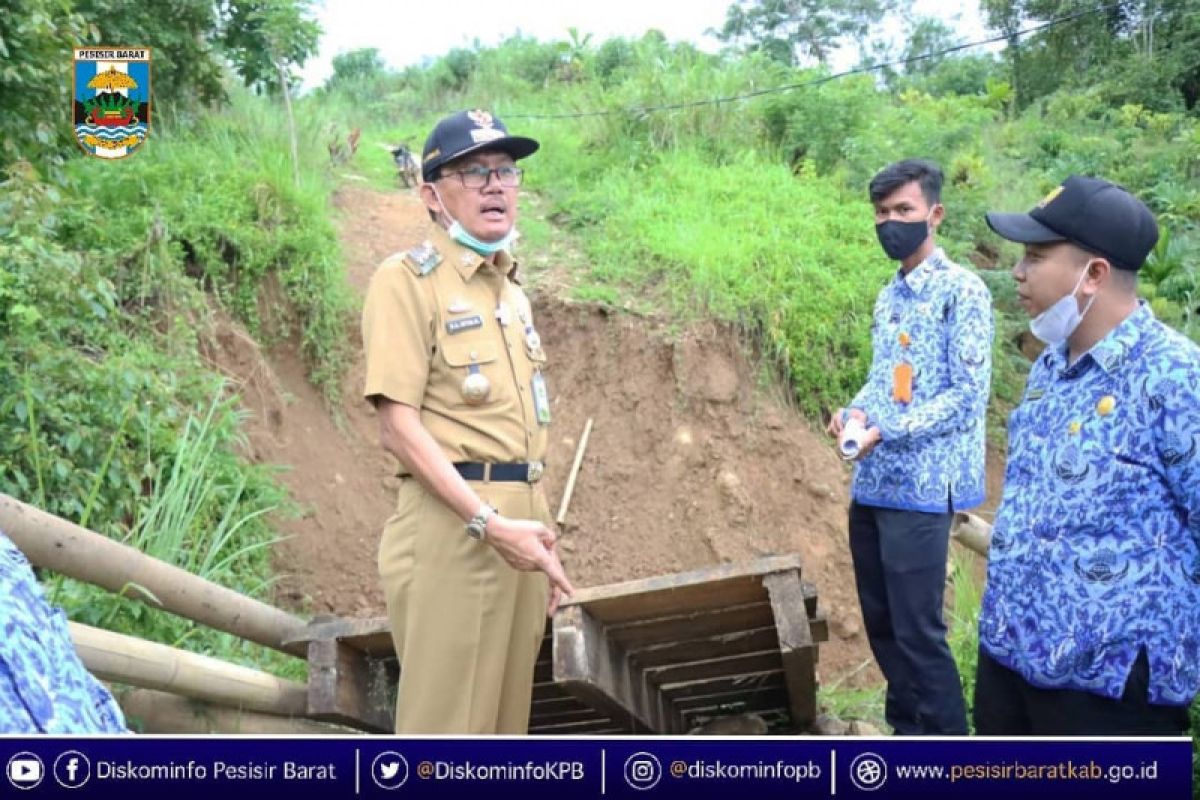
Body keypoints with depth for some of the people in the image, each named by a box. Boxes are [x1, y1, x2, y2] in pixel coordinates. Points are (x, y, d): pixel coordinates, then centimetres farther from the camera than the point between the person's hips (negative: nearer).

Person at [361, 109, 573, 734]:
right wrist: (489, 523, -20)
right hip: (453, 524, -8)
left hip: (518, 521, 8)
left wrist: (541, 535, 16)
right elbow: (399, 427, -14)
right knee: (446, 717, -2)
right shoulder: (407, 278, -6)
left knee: (505, 711, 14)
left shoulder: (510, 289, 18)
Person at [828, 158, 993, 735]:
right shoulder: (888, 297, 15)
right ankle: (907, 731, 31)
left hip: (922, 489, -8)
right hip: (871, 485, 8)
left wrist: (885, 431, -21)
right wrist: (854, 410, -1)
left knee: (918, 631, -3)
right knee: (881, 622, 15)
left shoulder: (961, 291, -10)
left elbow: (969, 395, -16)